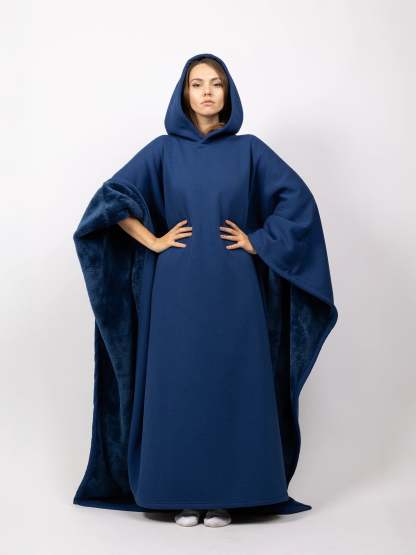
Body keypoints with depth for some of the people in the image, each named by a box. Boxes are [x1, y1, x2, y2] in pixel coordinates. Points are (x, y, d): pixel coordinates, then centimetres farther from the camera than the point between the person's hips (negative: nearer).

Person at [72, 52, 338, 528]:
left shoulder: (249, 149, 5)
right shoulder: (163, 150, 5)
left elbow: (297, 198, 3)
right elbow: (113, 196, 2)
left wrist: (258, 241, -3)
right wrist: (153, 242, -4)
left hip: (234, 287, 0)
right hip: (178, 287, 0)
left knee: (231, 382, 0)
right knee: (178, 383, 1)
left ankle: (224, 494, 10)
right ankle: (182, 494, 11)